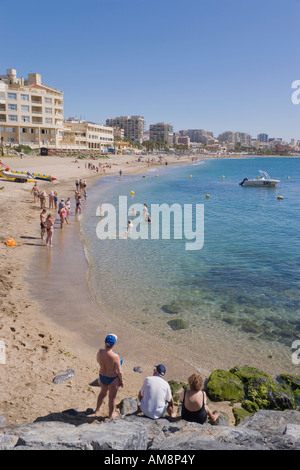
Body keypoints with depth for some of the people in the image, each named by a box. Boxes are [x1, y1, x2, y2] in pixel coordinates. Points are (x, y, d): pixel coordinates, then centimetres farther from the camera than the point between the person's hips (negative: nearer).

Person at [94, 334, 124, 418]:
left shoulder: (100, 352, -16)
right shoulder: (115, 356, -32)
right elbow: (119, 371, -21)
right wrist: (121, 381, -5)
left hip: (102, 376, 5)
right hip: (112, 379, -5)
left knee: (103, 392, 32)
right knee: (112, 397, 20)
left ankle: (97, 409, 52)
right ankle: (111, 414, 42)